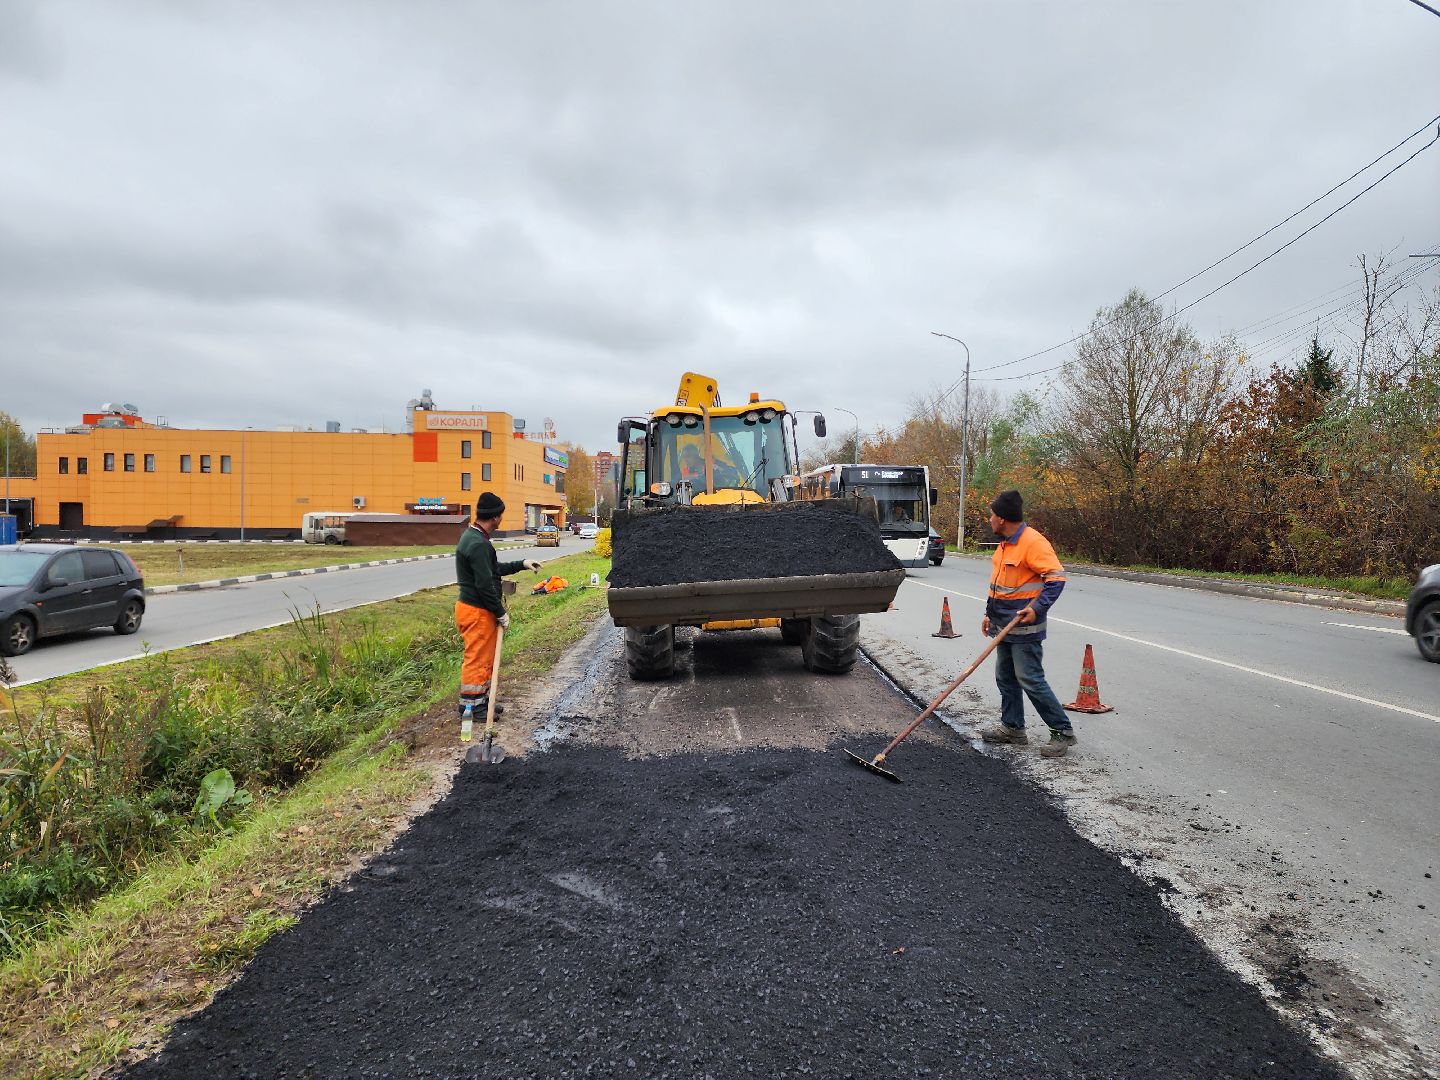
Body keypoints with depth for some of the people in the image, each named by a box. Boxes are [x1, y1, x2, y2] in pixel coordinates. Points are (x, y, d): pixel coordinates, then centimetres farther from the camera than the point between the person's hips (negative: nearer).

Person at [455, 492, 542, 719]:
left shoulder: (473, 536, 11)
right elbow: (485, 584, -24)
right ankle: (471, 705, 10)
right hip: (477, 612, -11)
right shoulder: (479, 544, -23)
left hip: (472, 607, 11)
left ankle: (482, 699, 30)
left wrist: (521, 564, 22)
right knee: (477, 658, 0)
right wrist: (500, 613, -16)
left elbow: (494, 569, 22)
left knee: (485, 657, 19)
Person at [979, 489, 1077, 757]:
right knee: (1005, 678, 14)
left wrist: (1037, 608, -28)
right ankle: (1012, 727, 26)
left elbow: (1056, 577, -21)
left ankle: (1063, 731, 3)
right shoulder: (1006, 544, 12)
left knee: (1031, 680, -7)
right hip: (1005, 625, 10)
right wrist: (990, 614, 21)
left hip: (1024, 627, -10)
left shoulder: (1033, 542, -18)